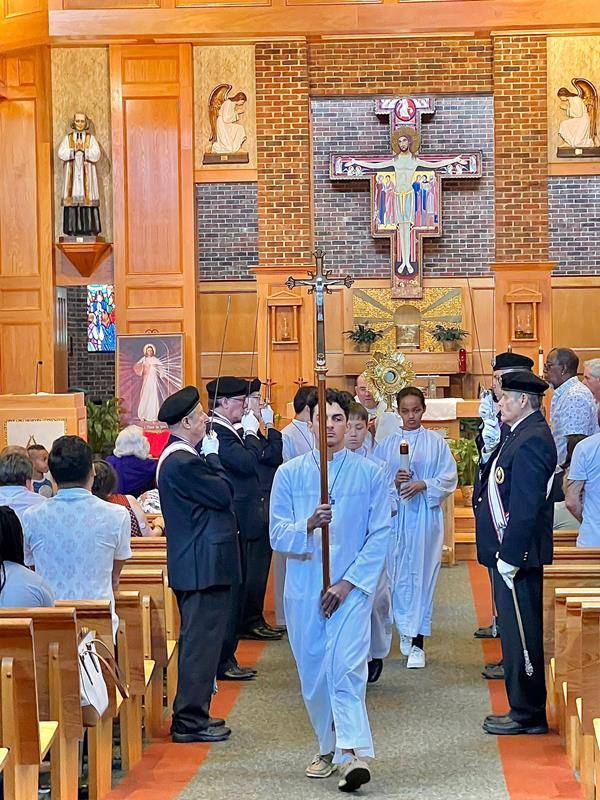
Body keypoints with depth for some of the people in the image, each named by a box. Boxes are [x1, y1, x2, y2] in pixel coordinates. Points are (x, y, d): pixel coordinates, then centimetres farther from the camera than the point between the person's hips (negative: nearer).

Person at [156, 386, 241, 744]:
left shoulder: (178, 456, 14)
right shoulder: (183, 462, -20)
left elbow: (215, 494, 15)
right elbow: (224, 493, -17)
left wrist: (209, 458, 5)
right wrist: (212, 456, -5)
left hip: (198, 564, 11)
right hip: (205, 566, -11)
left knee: (199, 640, 17)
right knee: (201, 641, -6)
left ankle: (193, 714, 25)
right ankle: (190, 720, -1)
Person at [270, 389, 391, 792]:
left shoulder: (370, 473, 2)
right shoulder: (289, 474, 6)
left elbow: (380, 536, -1)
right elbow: (277, 535, 1)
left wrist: (348, 583, -9)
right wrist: (308, 525, -21)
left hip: (352, 587, -2)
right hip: (304, 588, 3)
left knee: (347, 667, -18)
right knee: (313, 673, 8)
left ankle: (354, 754, -26)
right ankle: (329, 748, 23)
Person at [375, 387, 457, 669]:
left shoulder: (436, 442, 4)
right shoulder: (387, 444, 9)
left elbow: (449, 477, 1)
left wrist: (423, 484, -13)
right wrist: (393, 481, -12)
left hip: (425, 515, -2)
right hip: (395, 514, 2)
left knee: (422, 574, -4)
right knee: (398, 574, 2)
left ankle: (417, 643, -4)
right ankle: (405, 629, 22)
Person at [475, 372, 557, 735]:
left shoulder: (531, 440, -18)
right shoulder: (524, 434, 14)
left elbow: (526, 506, -23)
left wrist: (509, 557, -22)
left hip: (518, 553, -11)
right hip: (509, 551, 11)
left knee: (522, 634, -2)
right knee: (516, 633, 16)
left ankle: (528, 715, 6)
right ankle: (525, 709, 24)